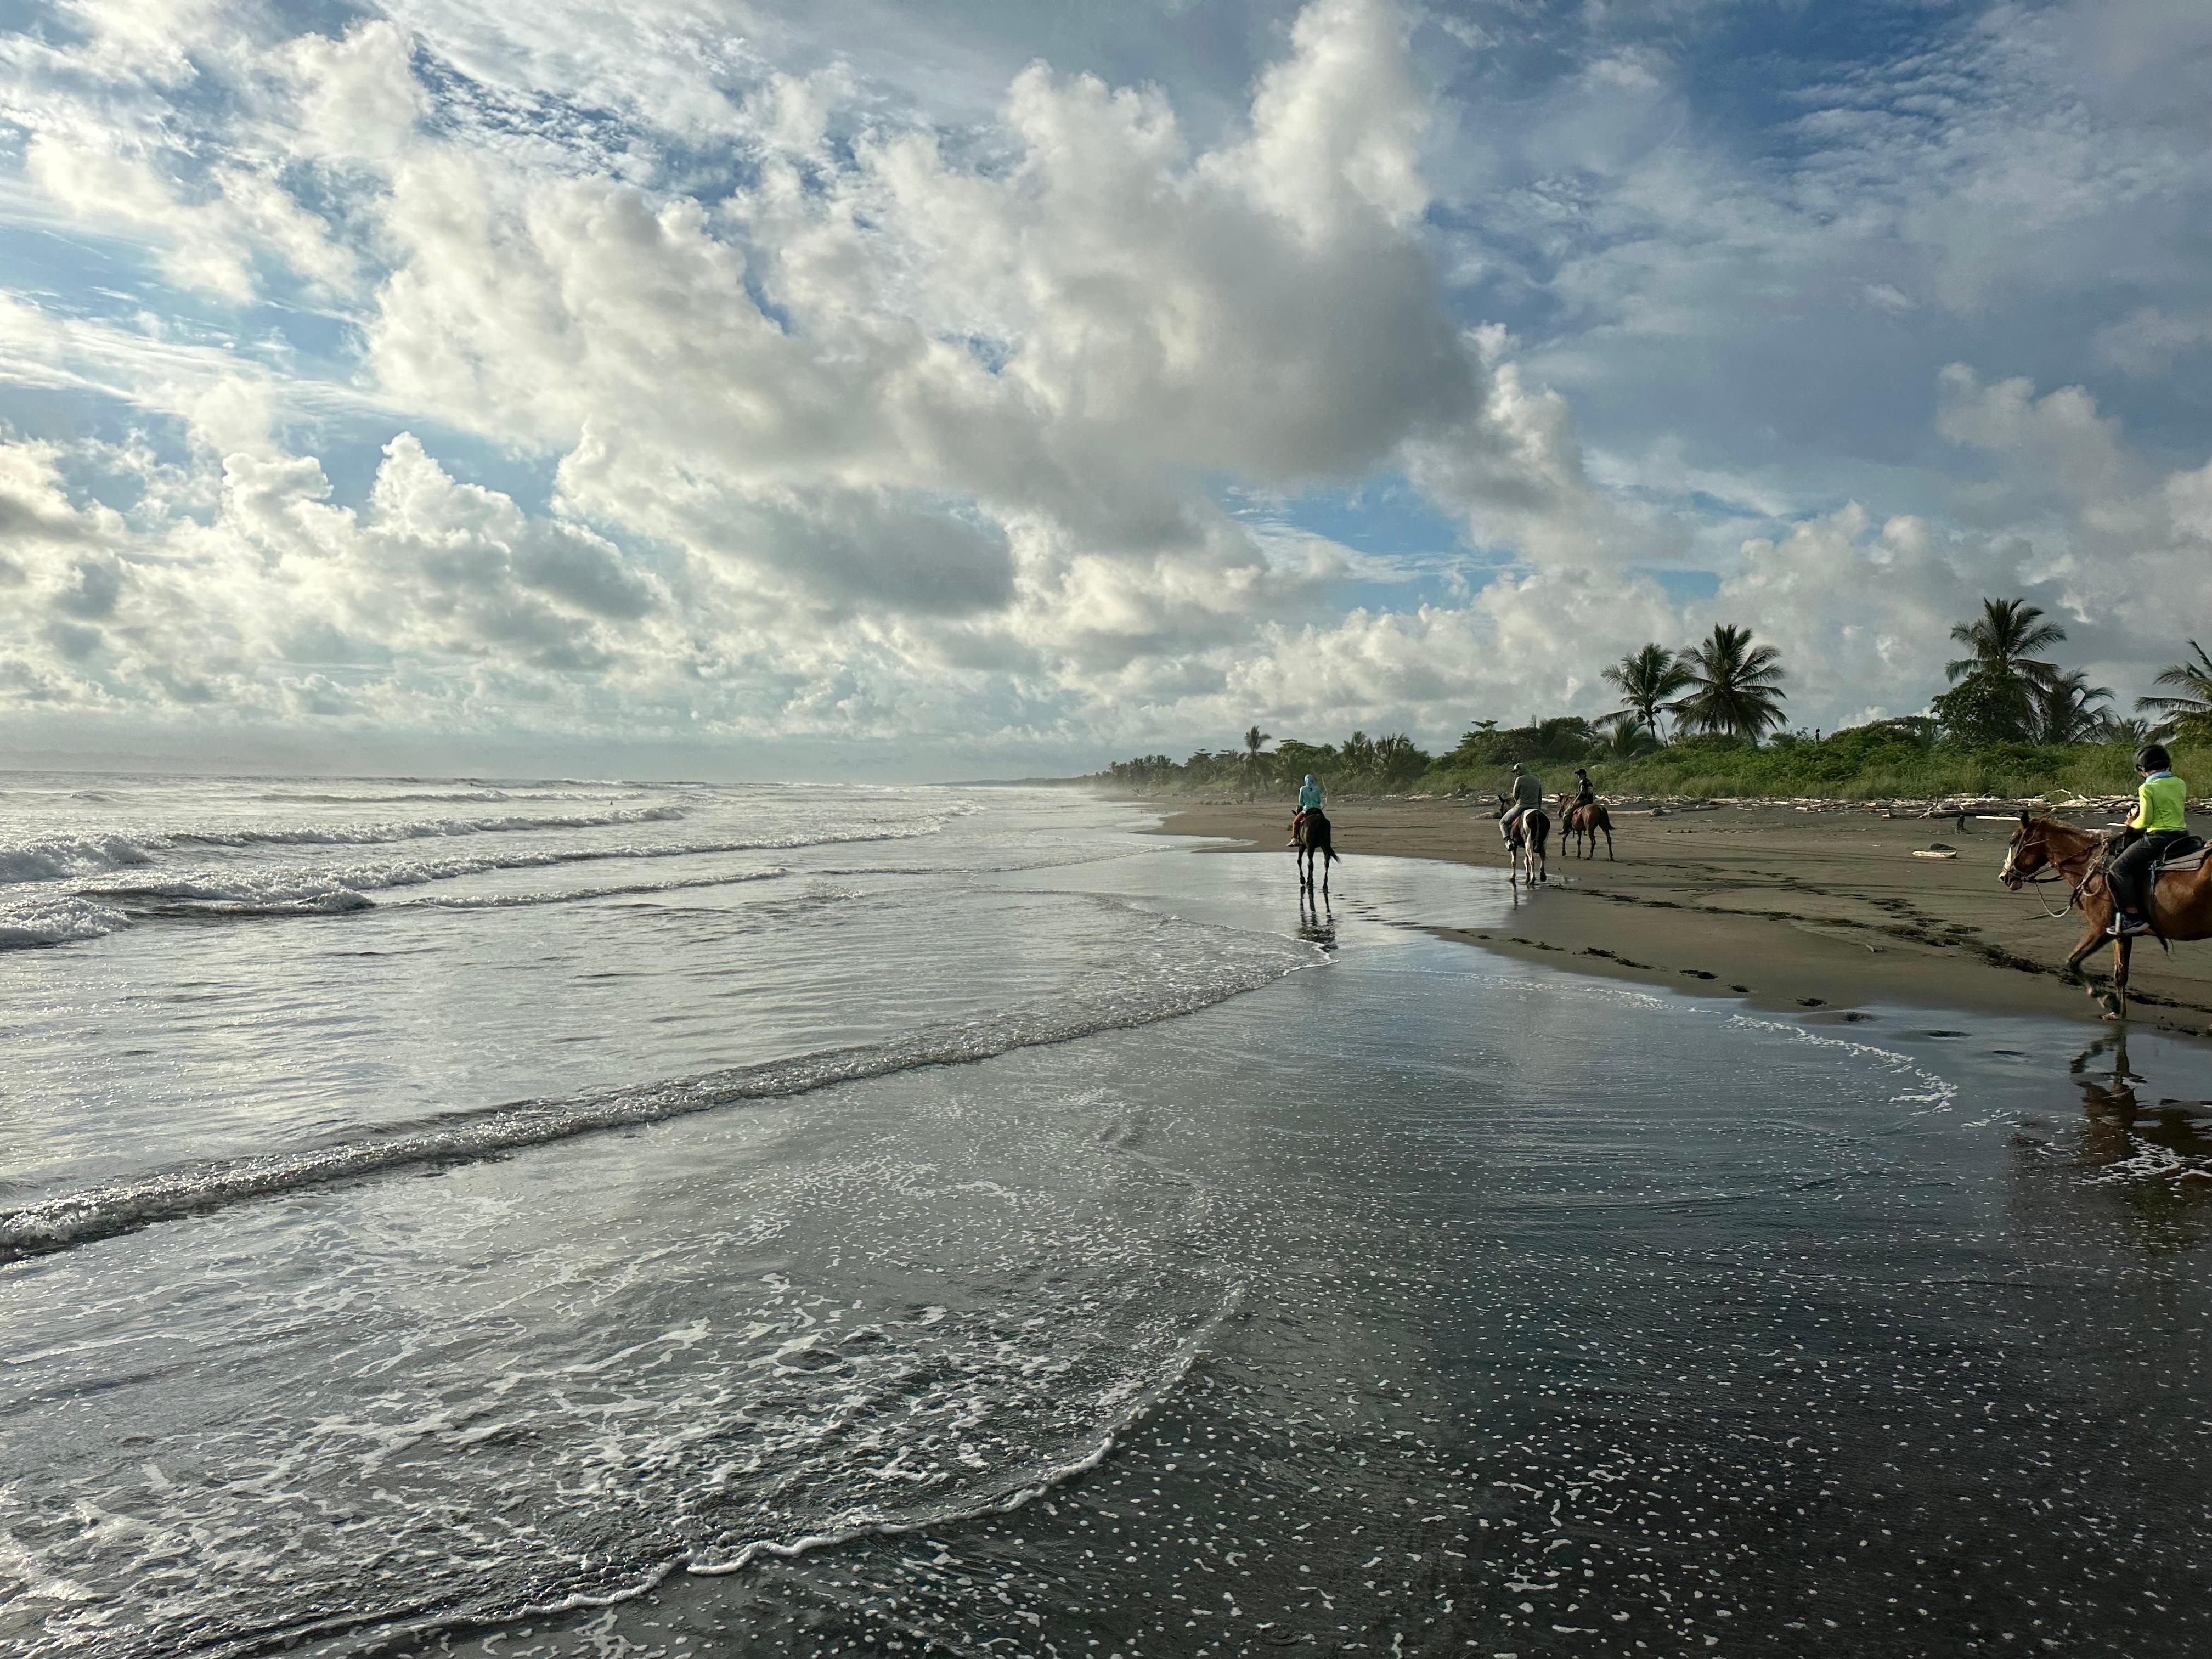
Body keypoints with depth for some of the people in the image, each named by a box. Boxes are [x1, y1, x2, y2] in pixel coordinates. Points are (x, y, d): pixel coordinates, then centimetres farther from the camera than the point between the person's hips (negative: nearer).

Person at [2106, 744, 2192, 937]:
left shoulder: (2148, 788, -11)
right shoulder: (2181, 784, 9)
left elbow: (2145, 821, -13)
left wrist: (2133, 824, 8)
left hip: (2157, 837, -8)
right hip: (2182, 836, 8)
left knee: (2119, 868, -2)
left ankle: (2133, 917, -9)